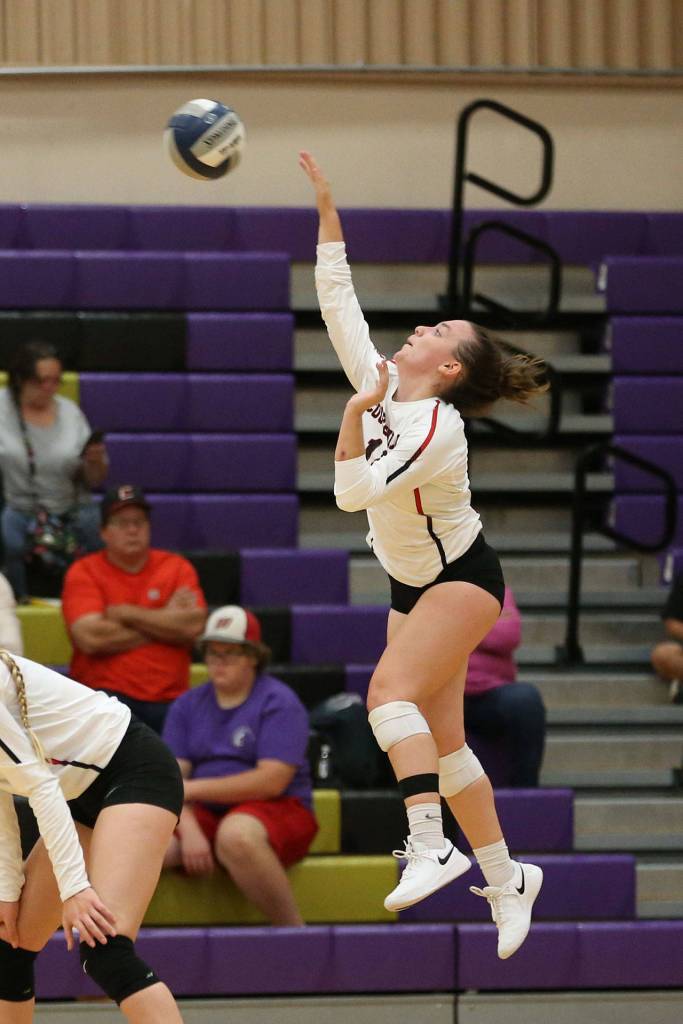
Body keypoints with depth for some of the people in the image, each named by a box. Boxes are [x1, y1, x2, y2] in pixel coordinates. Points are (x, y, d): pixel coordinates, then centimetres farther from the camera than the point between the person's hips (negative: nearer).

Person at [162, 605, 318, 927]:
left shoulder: (278, 703, -4)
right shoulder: (187, 705, 13)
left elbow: (272, 780, -16)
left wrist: (193, 788, -14)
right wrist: (189, 829, -18)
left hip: (275, 811, -5)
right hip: (203, 815, 5)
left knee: (235, 835, -40)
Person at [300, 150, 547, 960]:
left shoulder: (438, 429, -24)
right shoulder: (380, 383, -2)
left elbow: (353, 491, -27)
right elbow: (338, 300, 2)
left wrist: (355, 414, -25)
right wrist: (327, 210, -2)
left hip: (461, 581, -8)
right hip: (412, 584, 8)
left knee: (391, 690, -27)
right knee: (440, 738, 5)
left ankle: (429, 845, -35)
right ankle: (505, 878, 11)